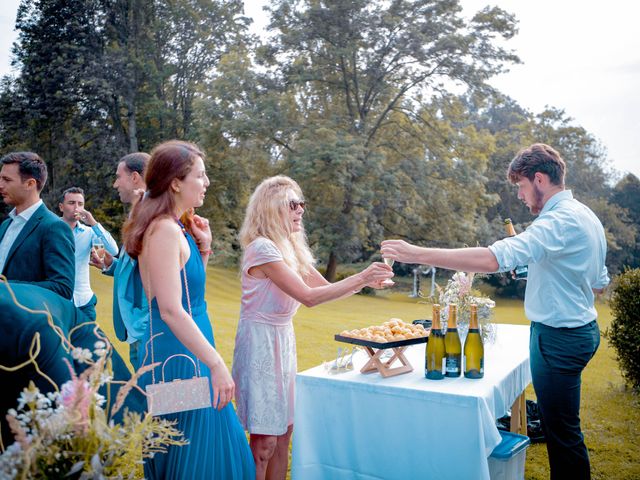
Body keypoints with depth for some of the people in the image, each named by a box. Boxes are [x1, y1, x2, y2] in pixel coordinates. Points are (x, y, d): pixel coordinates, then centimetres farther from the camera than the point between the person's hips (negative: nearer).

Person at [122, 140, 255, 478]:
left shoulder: (176, 229, 12)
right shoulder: (165, 230, -18)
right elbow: (170, 310, -24)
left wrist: (203, 248, 8)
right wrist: (217, 364, -24)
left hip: (188, 352, 10)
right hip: (179, 356, -10)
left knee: (216, 446, 19)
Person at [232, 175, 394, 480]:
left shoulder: (291, 248, 8)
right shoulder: (262, 248, -19)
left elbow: (326, 288, 11)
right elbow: (309, 296, -24)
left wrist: (365, 281, -4)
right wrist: (361, 278, -22)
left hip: (283, 340, 8)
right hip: (259, 341, -8)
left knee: (283, 433, 14)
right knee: (264, 440, -1)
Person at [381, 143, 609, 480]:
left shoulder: (560, 220, -22)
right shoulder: (586, 216, 11)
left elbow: (494, 259, -35)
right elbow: (599, 283, 19)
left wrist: (418, 254, -34)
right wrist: (540, 262, 12)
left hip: (558, 336, -10)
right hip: (579, 329, 10)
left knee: (562, 431, 4)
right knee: (561, 427, 20)